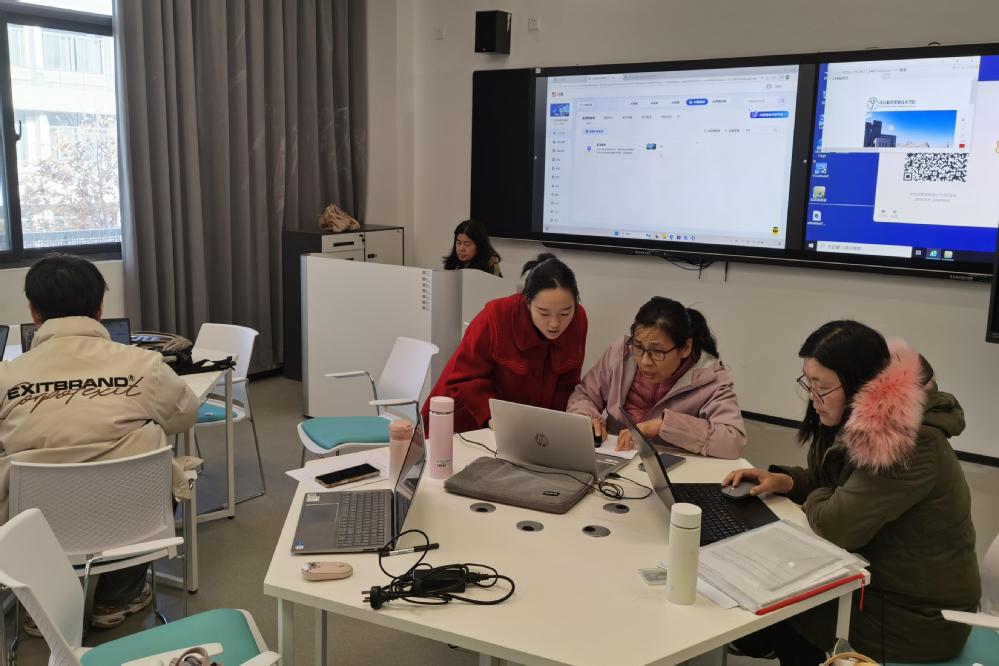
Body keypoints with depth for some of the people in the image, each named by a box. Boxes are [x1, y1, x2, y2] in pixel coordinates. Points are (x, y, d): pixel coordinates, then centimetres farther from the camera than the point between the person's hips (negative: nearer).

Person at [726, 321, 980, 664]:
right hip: (881, 578, 8)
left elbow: (838, 526, -30)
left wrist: (813, 501, -9)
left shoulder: (909, 444, -30)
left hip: (916, 617, -8)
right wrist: (783, 480, -5)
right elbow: (831, 479, 14)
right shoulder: (864, 418, -2)